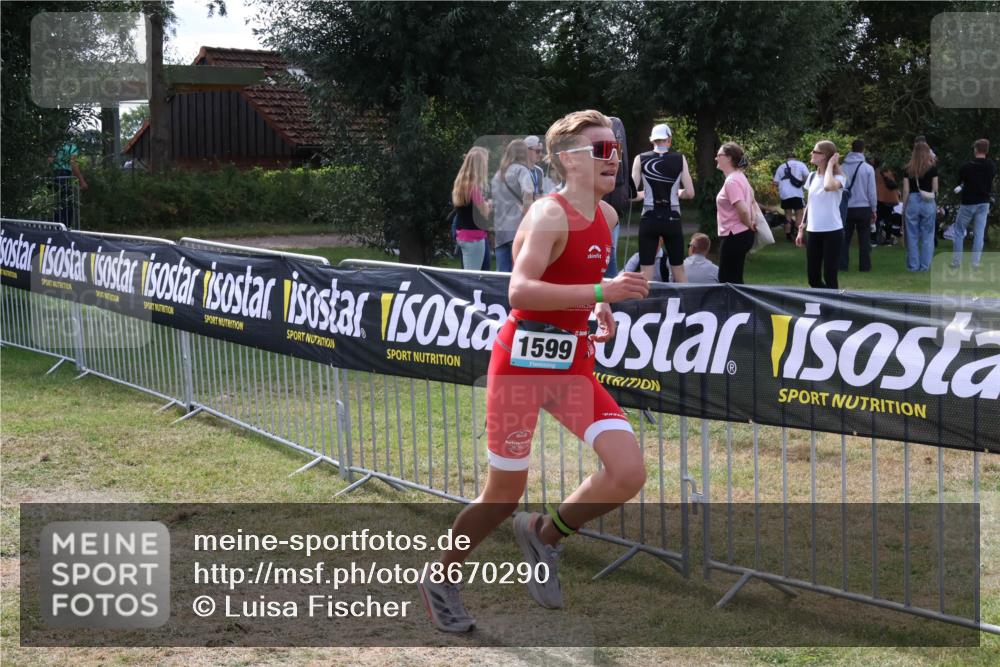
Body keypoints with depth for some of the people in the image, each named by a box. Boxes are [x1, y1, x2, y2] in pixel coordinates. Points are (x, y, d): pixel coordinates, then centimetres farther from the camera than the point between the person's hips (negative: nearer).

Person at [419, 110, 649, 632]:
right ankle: (441, 580, 27)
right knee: (505, 494, 3)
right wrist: (603, 291, -34)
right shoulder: (549, 214, -16)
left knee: (629, 473, -10)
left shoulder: (606, 216, 8)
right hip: (523, 359, -7)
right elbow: (519, 291, -30)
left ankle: (546, 536, 15)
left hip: (575, 363, 7)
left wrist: (602, 310, 9)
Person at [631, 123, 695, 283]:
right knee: (679, 272, 13)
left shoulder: (641, 159, 0)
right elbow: (690, 193, -1)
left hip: (649, 219, -1)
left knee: (646, 275, 2)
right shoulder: (680, 159, 2)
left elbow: (632, 193, -4)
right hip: (672, 220, 1)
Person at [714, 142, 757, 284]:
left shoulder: (731, 181, -19)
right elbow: (751, 199, 26)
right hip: (742, 234, 10)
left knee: (728, 280, -4)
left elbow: (743, 210, -27)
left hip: (734, 236, -10)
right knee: (734, 279, 15)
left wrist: (749, 224, -10)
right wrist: (752, 221, 17)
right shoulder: (739, 177, 13)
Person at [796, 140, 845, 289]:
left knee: (829, 277, -4)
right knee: (813, 278, 7)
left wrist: (830, 164, -20)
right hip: (813, 232, 6)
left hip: (832, 231, -6)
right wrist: (801, 230, 14)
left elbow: (829, 186, -35)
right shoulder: (812, 177, 9)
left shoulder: (838, 177, -10)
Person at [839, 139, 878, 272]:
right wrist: (873, 210, 7)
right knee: (864, 238, 7)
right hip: (863, 208, -2)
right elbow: (872, 192, -4)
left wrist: (838, 206, 11)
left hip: (846, 208, 2)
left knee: (845, 237, 9)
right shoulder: (868, 169, -8)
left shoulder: (843, 168, -3)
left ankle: (843, 264, 7)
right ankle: (864, 265, 8)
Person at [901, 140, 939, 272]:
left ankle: (913, 265, 9)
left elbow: (906, 190, 2)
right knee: (927, 236, 6)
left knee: (912, 236, 7)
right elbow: (935, 188, -2)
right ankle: (925, 265, 6)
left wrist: (904, 207, 9)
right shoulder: (932, 167, -2)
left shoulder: (908, 169, 1)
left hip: (912, 202, 1)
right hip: (928, 203, -1)